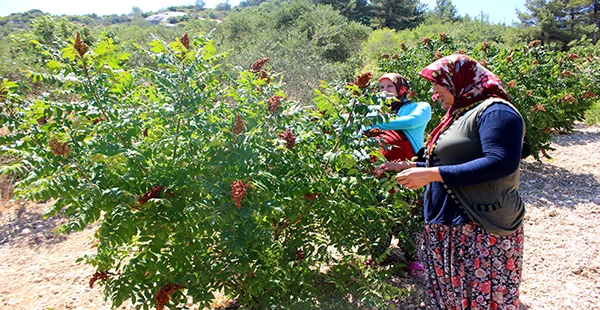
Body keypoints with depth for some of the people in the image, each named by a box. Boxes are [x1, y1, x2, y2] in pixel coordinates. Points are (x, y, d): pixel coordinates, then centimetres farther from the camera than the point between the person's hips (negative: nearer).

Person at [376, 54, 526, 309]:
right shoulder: (460, 114, 17)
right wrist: (408, 167, 15)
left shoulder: (494, 111, -12)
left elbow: (501, 163, -26)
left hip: (482, 233, -9)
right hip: (448, 228, 9)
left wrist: (433, 174, -26)